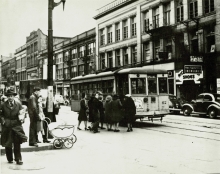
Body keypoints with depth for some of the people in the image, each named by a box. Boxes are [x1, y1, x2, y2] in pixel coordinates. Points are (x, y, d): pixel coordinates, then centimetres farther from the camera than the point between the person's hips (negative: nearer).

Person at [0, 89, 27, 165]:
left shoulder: (18, 104, 3)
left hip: (16, 126, -1)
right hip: (7, 127, 1)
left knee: (17, 144, -4)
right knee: (8, 144, 9)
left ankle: (18, 159, 1)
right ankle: (10, 159, 22)